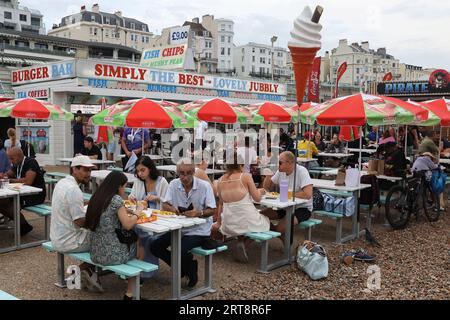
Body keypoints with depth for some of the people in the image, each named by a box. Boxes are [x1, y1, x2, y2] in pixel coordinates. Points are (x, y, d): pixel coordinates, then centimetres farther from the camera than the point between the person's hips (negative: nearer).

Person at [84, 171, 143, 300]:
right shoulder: (116, 199, -15)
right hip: (112, 254, -7)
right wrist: (138, 211, -1)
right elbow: (128, 225, -15)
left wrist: (123, 211, 12)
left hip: (95, 252, 7)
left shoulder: (96, 197, 6)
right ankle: (130, 293, 19)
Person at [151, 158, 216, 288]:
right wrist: (172, 209, -25)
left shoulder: (204, 186, -13)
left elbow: (212, 210, -12)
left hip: (198, 230, -5)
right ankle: (181, 267, 13)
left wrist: (199, 213, -32)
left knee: (181, 250, -28)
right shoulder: (173, 184, -1)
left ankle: (191, 271, 8)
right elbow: (165, 205, -2)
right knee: (155, 247, -7)